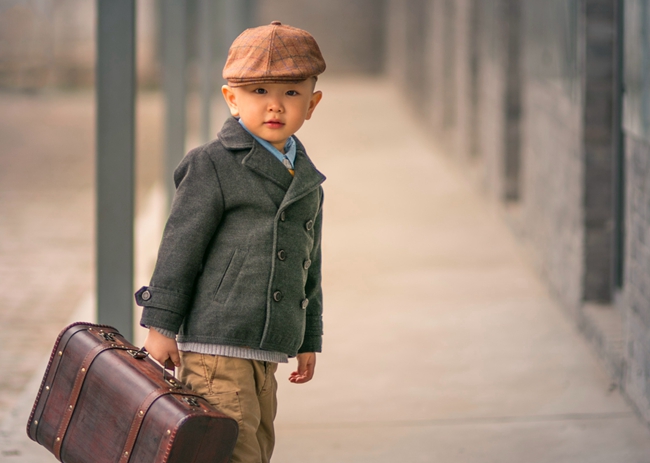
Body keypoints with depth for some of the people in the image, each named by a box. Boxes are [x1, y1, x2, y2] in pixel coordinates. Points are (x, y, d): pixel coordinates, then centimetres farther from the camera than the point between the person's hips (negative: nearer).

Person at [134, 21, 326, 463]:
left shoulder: (306, 180, 14)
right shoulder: (214, 166, -7)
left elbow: (309, 266, 21)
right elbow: (180, 245, -8)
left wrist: (309, 340, 22)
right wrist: (161, 325, -10)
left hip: (266, 354, 8)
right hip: (215, 346, -8)